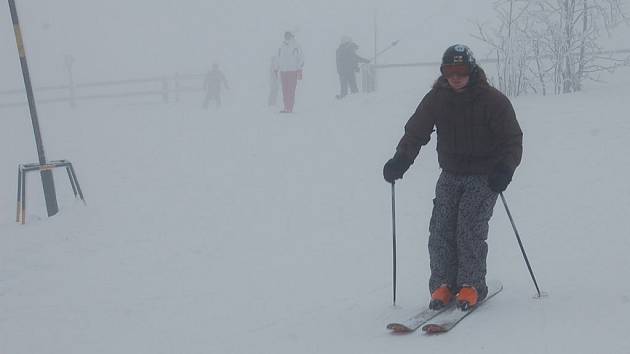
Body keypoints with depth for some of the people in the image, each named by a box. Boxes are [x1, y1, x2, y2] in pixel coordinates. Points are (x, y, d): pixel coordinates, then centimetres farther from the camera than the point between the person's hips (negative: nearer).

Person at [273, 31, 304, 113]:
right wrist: (276, 69, 13)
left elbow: (300, 58, -1)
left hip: (293, 71, -4)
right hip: (283, 71, 5)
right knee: (285, 90, 4)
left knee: (291, 90, -8)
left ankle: (290, 108, -9)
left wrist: (299, 70, -9)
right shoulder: (281, 47, 14)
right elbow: (278, 59, 19)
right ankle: (286, 107, 8)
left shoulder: (296, 46, 1)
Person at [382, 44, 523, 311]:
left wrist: (505, 169, -26)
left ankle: (471, 286, -2)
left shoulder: (492, 100, -9)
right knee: (441, 229, -7)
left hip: (484, 176, -3)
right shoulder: (436, 99, -1)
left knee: (469, 228, -15)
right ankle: (443, 284, 4)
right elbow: (416, 131, -1)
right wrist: (401, 159, -20)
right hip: (450, 174, 4)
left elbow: (513, 139, -8)